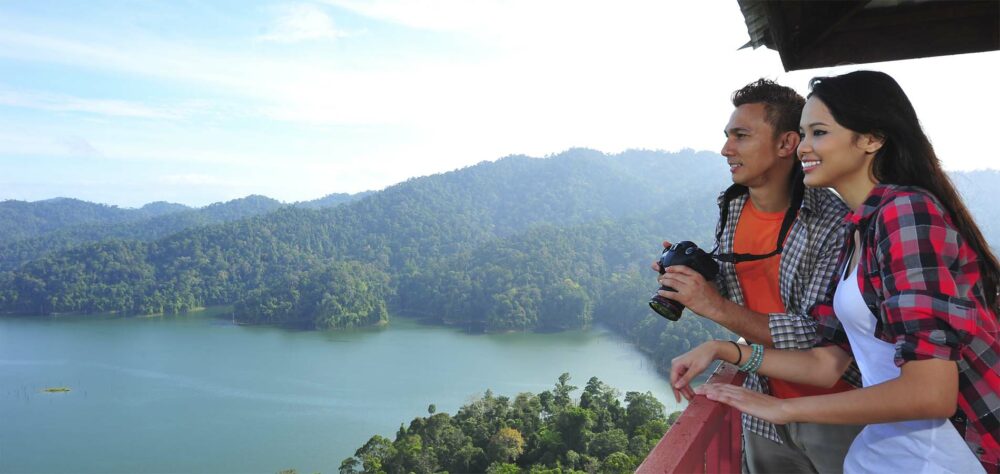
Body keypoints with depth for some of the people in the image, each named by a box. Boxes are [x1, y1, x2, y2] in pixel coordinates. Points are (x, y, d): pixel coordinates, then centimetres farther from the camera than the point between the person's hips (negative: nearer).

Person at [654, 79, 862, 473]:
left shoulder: (834, 222, -22)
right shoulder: (730, 211, -3)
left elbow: (824, 335, -26)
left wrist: (717, 308, -28)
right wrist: (689, 276, -10)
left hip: (834, 411, -5)